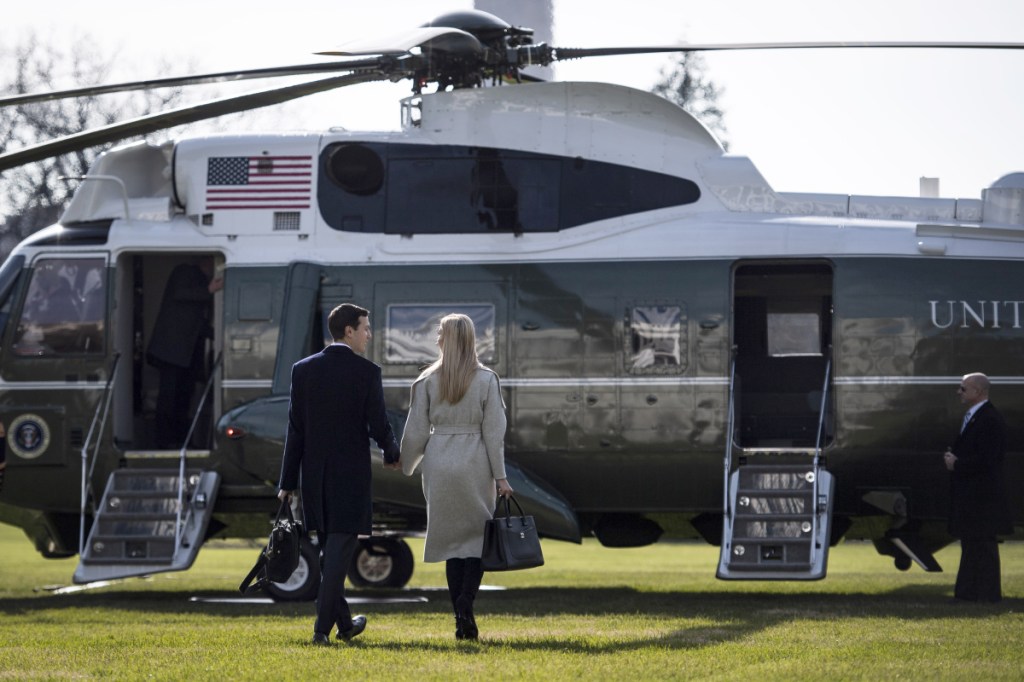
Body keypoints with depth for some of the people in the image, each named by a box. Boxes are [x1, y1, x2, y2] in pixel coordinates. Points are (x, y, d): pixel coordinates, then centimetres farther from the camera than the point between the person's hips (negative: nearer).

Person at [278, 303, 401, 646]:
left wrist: (288, 481, 5)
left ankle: (344, 623, 27)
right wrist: (392, 454, 12)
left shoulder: (303, 370, 2)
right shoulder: (367, 372, -10)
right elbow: (378, 426, -10)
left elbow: (295, 429, 2)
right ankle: (322, 627, -9)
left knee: (330, 552, 16)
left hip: (315, 476, 5)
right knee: (339, 550, -2)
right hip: (351, 476, -4)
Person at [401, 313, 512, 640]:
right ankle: (465, 604, -16)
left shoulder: (428, 381, -1)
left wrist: (406, 467, 17)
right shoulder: (486, 380, -4)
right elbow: (494, 431, -4)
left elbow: (416, 431, 2)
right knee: (477, 536, 6)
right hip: (475, 465, -1)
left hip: (439, 464, 1)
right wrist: (500, 476, 0)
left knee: (452, 539, 9)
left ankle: (462, 621, 7)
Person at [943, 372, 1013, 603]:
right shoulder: (971, 417, 16)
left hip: (982, 495, -11)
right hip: (969, 494, 11)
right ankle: (967, 592, 19)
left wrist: (957, 464, -14)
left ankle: (987, 593, -4)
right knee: (970, 544, 14)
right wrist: (953, 457, 5)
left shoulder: (990, 419, -17)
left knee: (983, 546, -7)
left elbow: (985, 459, -23)